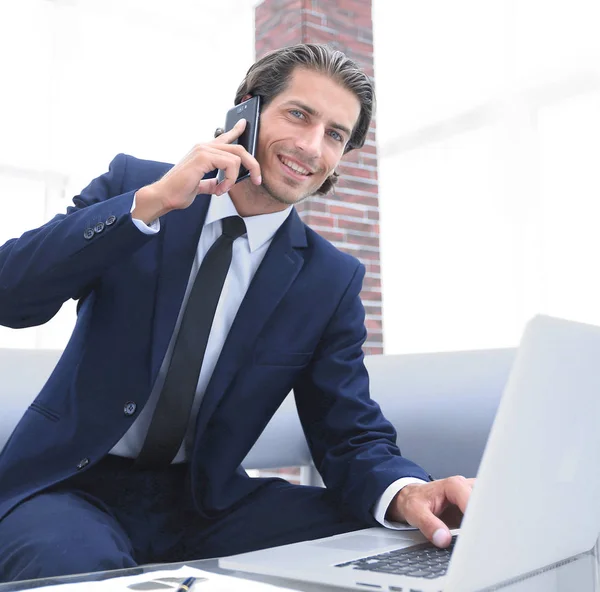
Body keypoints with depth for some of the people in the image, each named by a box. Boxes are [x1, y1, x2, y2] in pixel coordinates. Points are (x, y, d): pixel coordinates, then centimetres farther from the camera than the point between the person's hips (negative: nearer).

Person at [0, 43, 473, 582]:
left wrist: (405, 492, -28)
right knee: (75, 562, -37)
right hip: (74, 484, -2)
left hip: (204, 503, 3)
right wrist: (152, 201, -24)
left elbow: (351, 436, -4)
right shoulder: (133, 184, -3)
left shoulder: (333, 281, -1)